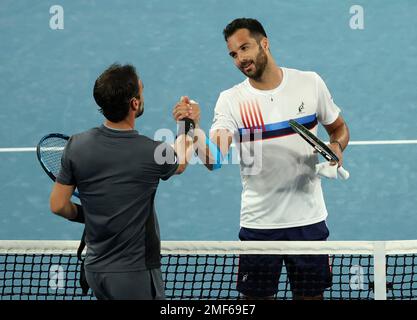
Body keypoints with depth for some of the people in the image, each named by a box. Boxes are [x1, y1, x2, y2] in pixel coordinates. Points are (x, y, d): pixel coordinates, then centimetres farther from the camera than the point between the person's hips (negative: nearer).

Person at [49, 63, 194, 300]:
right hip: (136, 273, -5)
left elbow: (59, 205, -1)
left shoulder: (77, 145, -7)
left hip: (95, 269, 5)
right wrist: (183, 137, 34)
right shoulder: (153, 152, -15)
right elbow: (179, 165, 11)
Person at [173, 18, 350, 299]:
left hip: (308, 219, 1)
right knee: (257, 296, 6)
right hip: (259, 222, 0)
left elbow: (339, 127, 13)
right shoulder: (231, 100, -5)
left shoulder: (310, 83, -1)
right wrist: (194, 128, -37)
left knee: (311, 295, 8)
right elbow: (214, 159, -18)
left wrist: (336, 146, -9)